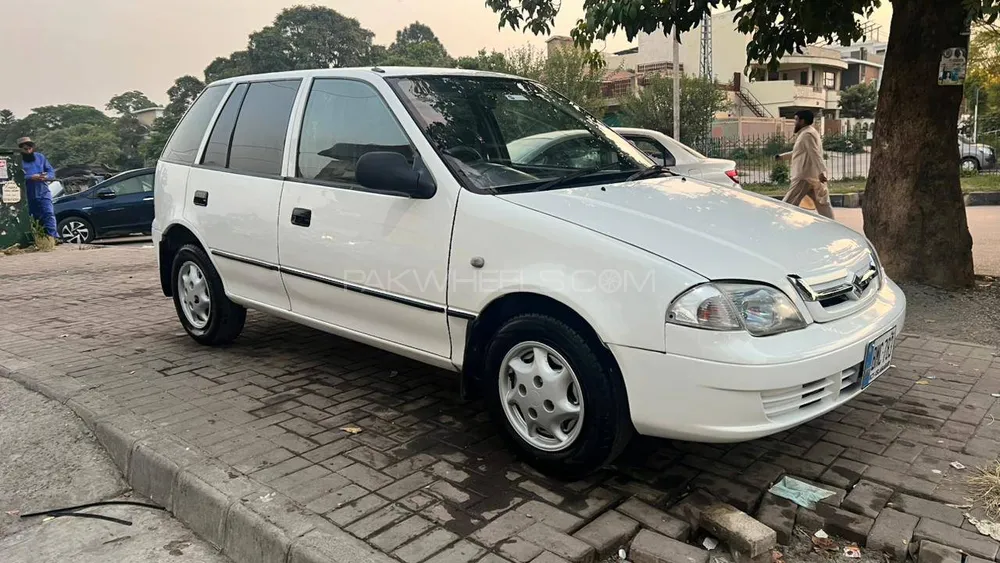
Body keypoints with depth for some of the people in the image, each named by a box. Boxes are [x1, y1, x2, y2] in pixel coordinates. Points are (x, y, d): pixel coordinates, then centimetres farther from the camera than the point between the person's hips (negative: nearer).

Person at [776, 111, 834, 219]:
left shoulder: (807, 134, -12)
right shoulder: (808, 133, 20)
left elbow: (815, 155, -21)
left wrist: (822, 172, -28)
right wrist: (783, 156, 31)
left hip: (805, 176, -10)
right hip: (813, 177, 10)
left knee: (787, 205, -6)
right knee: (823, 204, 7)